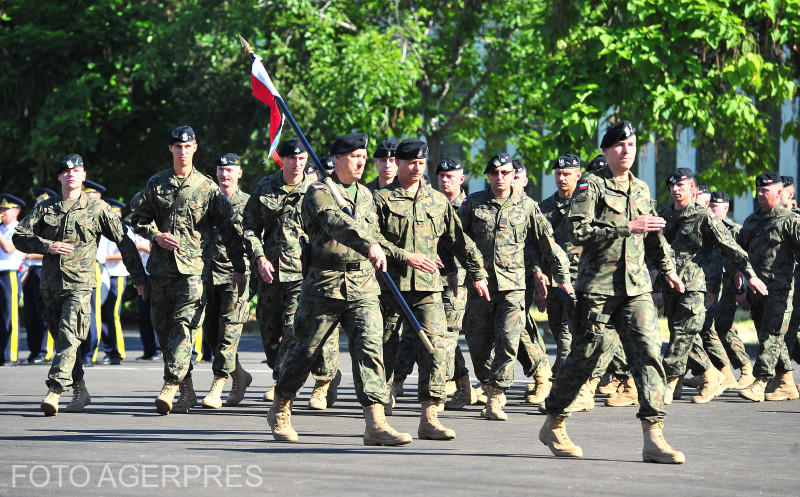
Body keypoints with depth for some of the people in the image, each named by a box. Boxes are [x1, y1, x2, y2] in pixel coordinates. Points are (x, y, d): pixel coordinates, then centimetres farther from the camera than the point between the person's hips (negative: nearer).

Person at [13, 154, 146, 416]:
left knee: (69, 336, -20)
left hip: (80, 283, -4)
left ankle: (54, 391, -28)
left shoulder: (97, 208, 3)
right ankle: (80, 391, 23)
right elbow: (20, 237, 9)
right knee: (61, 338, 10)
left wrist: (139, 276, 4)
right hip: (50, 284, 4)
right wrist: (47, 246, -7)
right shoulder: (45, 208, 12)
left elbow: (124, 241, 6)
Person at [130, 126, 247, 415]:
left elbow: (230, 228, 6)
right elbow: (137, 220, 17)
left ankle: (170, 386, -24)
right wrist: (156, 235, -3)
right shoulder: (156, 184, 11)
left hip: (193, 267, -4)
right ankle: (187, 391, 14)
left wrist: (239, 268, 4)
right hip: (161, 267, 4)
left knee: (184, 325, -17)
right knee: (163, 327, 5)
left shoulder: (207, 188, 4)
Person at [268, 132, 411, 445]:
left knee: (370, 347, -11)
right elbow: (335, 223, -27)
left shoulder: (365, 195, 16)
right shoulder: (319, 192, -7)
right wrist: (368, 245, -42)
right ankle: (279, 410, 28)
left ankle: (376, 423, -18)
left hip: (363, 287, 4)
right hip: (324, 286, -4)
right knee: (305, 349, 7)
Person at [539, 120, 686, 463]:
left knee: (649, 351, -10)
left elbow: (655, 235, 30)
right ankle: (553, 425, 21)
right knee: (583, 357, 2)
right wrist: (627, 227, -21)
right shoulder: (591, 185, -4)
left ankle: (653, 437, -14)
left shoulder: (641, 190, 15)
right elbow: (579, 232, -17)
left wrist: (668, 269, 35)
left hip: (636, 287, 5)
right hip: (597, 286, -5)